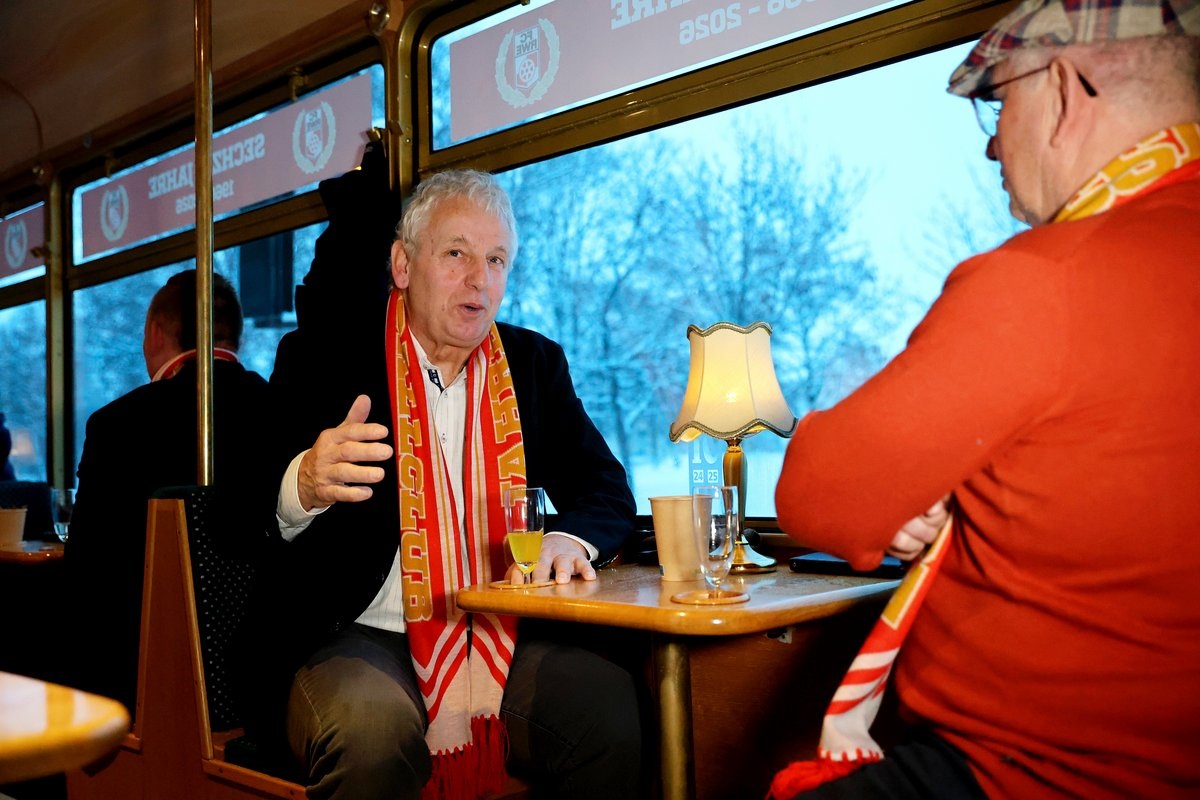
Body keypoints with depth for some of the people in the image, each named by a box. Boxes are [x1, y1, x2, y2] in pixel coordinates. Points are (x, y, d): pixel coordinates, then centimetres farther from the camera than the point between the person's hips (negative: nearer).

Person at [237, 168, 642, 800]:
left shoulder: (535, 364, 13)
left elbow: (608, 490, 15)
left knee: (613, 703, -23)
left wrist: (568, 540, -8)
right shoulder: (319, 359, 2)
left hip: (501, 645, 4)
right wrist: (303, 487, -29)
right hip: (355, 639, -3)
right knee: (373, 726, -35)